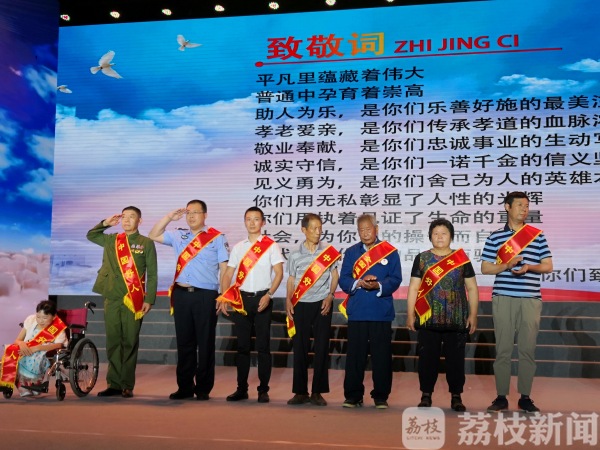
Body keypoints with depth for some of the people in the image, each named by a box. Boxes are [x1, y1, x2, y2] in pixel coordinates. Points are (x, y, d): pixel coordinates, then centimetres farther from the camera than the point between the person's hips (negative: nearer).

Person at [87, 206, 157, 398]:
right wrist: (105, 223, 11)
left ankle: (127, 386, 6)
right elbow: (91, 235, 28)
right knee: (113, 342, 5)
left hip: (133, 300, -3)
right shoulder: (111, 240, 12)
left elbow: (152, 274, 0)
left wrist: (149, 299, -8)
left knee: (130, 343, 0)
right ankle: (114, 384, 12)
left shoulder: (146, 243, 2)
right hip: (111, 299, 3)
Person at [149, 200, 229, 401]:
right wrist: (169, 217, 10)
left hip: (205, 295, -4)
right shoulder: (179, 236, 15)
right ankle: (185, 387, 17)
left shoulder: (217, 237, 2)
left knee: (205, 343, 2)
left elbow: (225, 268, -1)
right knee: (184, 342, 9)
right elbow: (153, 235, 19)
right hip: (181, 294, 4)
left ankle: (203, 389, 10)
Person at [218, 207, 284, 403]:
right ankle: (241, 388, 16)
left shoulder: (271, 246, 1)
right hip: (241, 299, 3)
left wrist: (268, 295, -15)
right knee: (242, 345, 8)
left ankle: (263, 390, 8)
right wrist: (224, 298, -2)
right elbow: (228, 274, 10)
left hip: (261, 299, -3)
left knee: (263, 346, 0)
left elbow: (279, 273, -4)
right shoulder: (238, 247, 11)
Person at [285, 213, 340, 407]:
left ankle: (317, 392, 8)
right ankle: (300, 391, 11)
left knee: (322, 348, 0)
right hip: (301, 305, 1)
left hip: (322, 305, -1)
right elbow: (291, 279, 10)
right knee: (299, 348, 2)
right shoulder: (295, 255, 6)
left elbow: (335, 276, 8)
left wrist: (330, 296, -4)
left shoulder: (329, 252, 4)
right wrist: (288, 299, -2)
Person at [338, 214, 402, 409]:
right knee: (355, 355, 4)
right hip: (356, 312, 1)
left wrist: (378, 285, -20)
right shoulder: (351, 252, 10)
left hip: (381, 312, -1)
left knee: (381, 356, 3)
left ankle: (381, 397, 14)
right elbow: (344, 280, 2)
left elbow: (395, 279, -3)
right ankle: (353, 396, 13)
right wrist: (359, 283, -17)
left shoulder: (390, 252, 5)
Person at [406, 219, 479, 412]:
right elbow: (413, 288, 5)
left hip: (457, 320, 0)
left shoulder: (462, 259, 7)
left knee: (455, 359, 5)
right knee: (427, 358, 4)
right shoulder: (422, 258, 6)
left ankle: (456, 396, 16)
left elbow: (472, 289, 7)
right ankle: (426, 395, 16)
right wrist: (410, 315, -2)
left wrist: (473, 315, 1)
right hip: (428, 320, 0)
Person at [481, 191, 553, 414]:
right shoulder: (495, 237, 6)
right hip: (503, 297, -1)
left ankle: (525, 397, 13)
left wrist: (529, 267, -12)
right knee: (503, 349, 2)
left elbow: (548, 266, 8)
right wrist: (506, 265, -12)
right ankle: (501, 397, 9)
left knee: (528, 349, 3)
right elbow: (485, 268, 5)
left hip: (531, 298, 1)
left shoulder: (537, 235, 10)